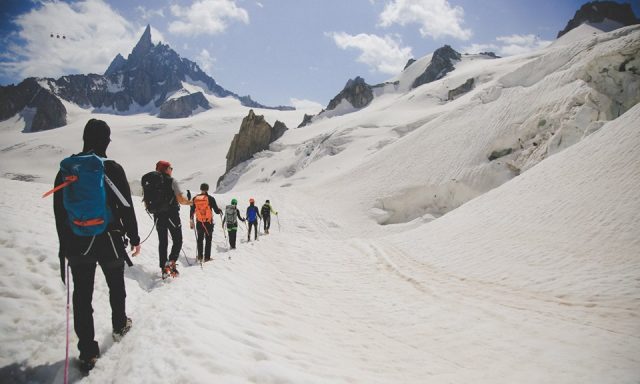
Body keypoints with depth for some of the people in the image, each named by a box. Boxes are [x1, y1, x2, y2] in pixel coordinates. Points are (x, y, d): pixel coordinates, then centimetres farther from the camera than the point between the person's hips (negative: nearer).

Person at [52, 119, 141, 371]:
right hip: (109, 242, -2)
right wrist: (134, 238, 2)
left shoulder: (66, 168, 0)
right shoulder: (112, 169, -12)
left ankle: (87, 352, 12)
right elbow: (126, 208, -10)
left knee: (82, 296, 8)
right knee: (116, 286, 21)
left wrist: (65, 244, 14)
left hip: (76, 244, 3)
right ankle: (119, 326, 40)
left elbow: (59, 211, 5)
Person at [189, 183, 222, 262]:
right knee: (208, 240, 6)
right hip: (208, 223, -3)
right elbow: (216, 211, -8)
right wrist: (220, 211, 15)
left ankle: (200, 256, 19)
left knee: (200, 239, 18)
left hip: (199, 223, 3)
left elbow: (192, 211, 7)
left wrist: (191, 221, 18)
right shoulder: (210, 198, -10)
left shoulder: (195, 199, 1)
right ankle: (207, 257, 6)